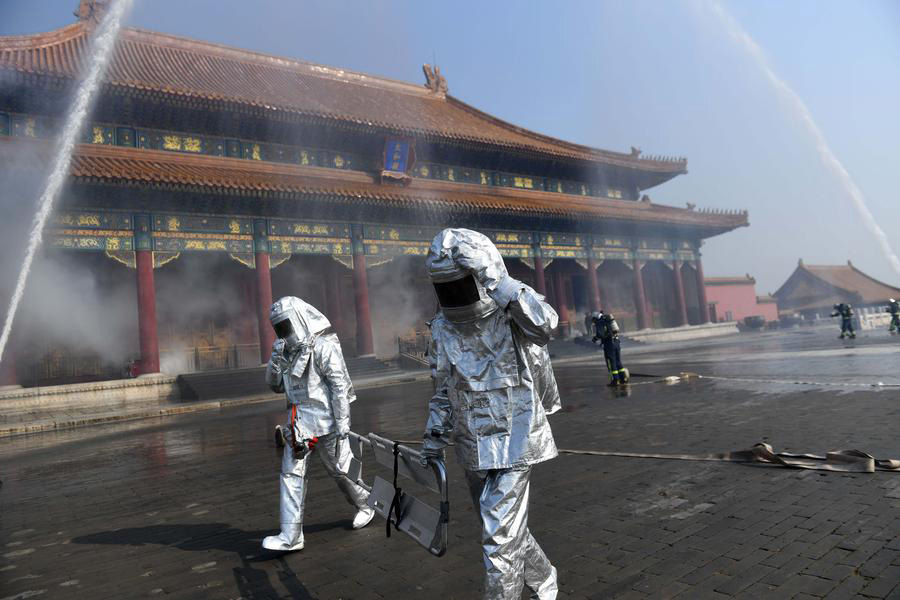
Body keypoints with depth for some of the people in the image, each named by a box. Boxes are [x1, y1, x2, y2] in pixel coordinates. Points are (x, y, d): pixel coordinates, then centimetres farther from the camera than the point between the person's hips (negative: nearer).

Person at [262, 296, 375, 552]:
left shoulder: (323, 346, -14)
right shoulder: (290, 350, 11)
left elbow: (340, 387, -17)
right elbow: (276, 385, 14)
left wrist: (343, 425, -19)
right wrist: (275, 358, -3)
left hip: (325, 418, -7)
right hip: (299, 420, 7)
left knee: (339, 468, 8)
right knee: (291, 472, 1)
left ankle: (366, 505, 34)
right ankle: (290, 536, 6)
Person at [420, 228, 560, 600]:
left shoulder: (515, 317, -16)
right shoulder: (443, 329, 0)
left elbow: (544, 322, -41)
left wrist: (491, 275, -44)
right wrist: (434, 440, 8)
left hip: (513, 446, -6)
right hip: (472, 450, 6)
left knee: (499, 538, -4)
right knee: (504, 528, 22)